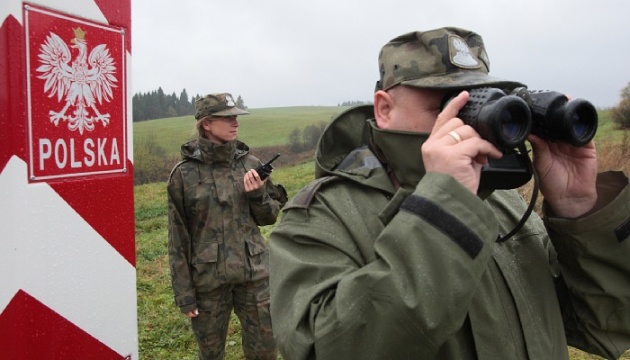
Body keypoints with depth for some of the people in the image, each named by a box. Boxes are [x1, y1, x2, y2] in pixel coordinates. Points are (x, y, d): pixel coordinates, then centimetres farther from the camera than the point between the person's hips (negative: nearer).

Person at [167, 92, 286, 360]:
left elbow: (269, 217, 9)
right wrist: (183, 293, -4)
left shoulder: (249, 164, 0)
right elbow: (178, 238, -4)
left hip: (254, 273, 2)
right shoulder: (185, 174, -8)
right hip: (208, 278, -2)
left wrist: (258, 195, -11)